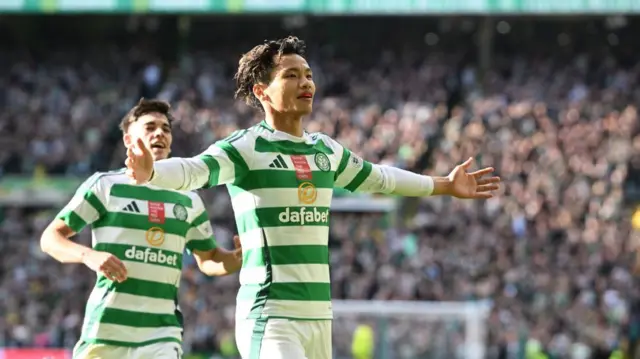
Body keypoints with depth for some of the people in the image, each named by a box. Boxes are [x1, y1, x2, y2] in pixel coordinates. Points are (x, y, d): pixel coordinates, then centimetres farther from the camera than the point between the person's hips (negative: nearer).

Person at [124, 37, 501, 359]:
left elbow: (376, 177, 32)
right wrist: (149, 173, -47)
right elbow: (192, 170, -25)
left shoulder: (326, 150, 15)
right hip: (271, 315, -8)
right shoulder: (245, 147, -7)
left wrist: (446, 185, 42)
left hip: (319, 313, 8)